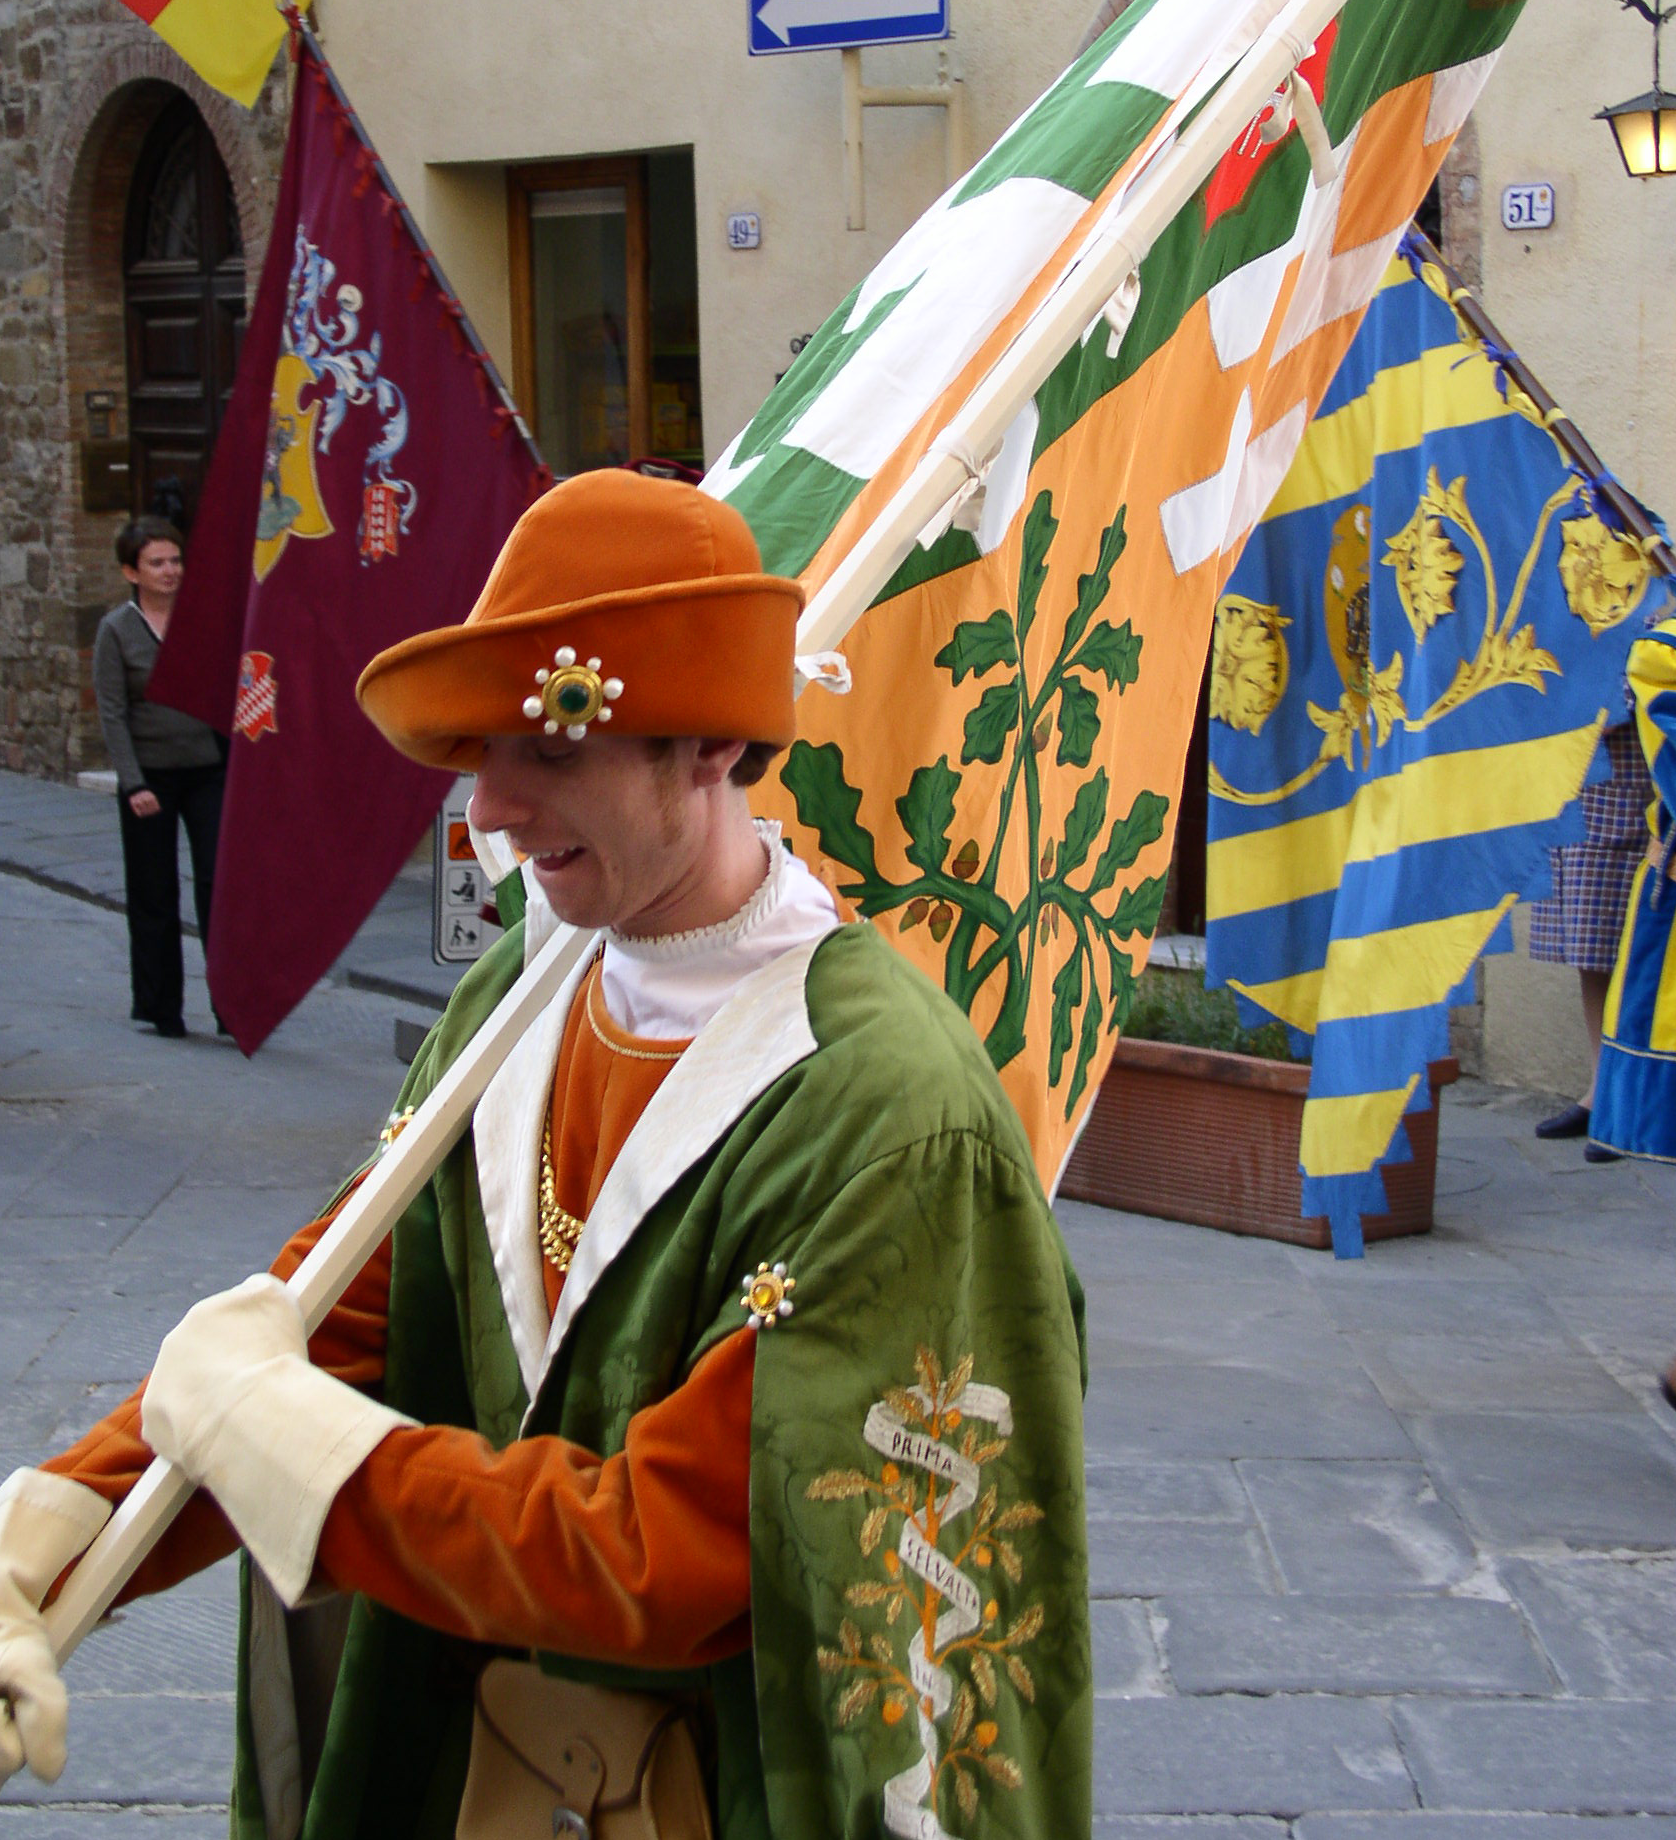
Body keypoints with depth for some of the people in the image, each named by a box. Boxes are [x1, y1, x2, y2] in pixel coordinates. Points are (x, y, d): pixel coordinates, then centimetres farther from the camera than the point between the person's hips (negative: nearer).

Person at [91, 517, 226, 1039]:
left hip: (209, 767, 1)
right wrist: (133, 784, -14)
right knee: (153, 896, 6)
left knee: (219, 880, -9)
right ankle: (161, 1008, 18)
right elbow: (112, 714, -5)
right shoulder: (116, 629, -2)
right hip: (150, 775, -1)